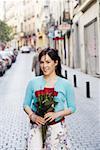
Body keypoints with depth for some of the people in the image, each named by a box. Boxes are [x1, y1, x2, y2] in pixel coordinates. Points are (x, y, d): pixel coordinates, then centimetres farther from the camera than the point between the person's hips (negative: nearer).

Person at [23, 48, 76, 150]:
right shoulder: (33, 83, 3)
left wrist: (57, 114, -13)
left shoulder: (65, 84, 0)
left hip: (57, 127, 0)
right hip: (36, 126, 1)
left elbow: (72, 108, 3)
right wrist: (32, 116, -11)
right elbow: (26, 104, 9)